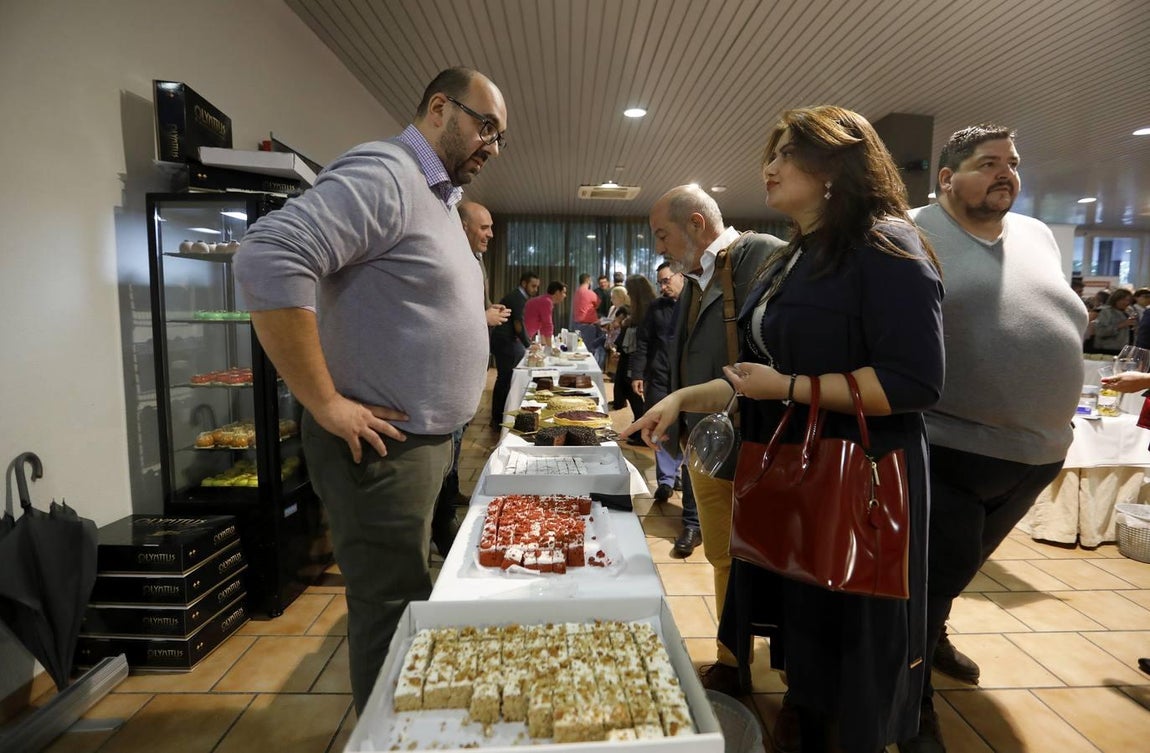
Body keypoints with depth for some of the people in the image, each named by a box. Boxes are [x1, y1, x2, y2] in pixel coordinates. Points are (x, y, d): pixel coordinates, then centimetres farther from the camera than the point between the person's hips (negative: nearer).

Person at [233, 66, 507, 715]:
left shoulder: (439, 198, 16)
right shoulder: (383, 173, -15)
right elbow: (269, 260, -28)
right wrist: (326, 404, -24)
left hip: (428, 441, 10)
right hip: (382, 446, -10)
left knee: (411, 600, 22)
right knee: (392, 613, 4)